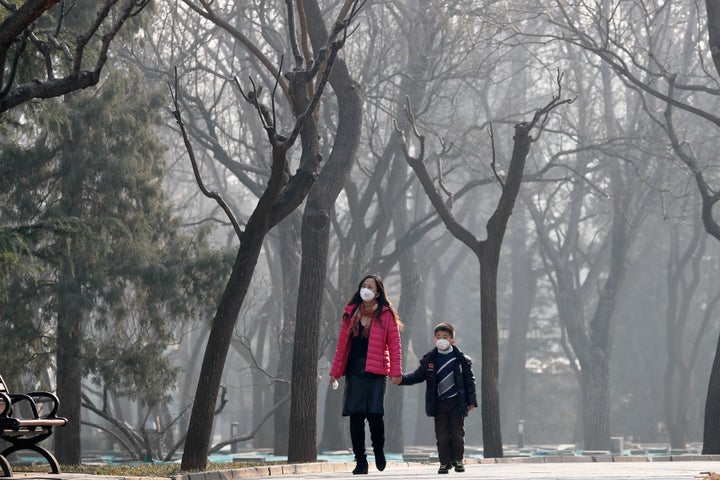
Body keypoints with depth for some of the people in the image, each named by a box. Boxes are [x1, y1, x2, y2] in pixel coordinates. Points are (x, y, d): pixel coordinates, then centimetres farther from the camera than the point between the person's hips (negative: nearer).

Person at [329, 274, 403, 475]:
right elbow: (342, 343, 14)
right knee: (356, 416, -2)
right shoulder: (351, 313, 13)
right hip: (354, 372, 3)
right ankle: (360, 461, 5)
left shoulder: (386, 315, 3)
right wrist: (335, 371, 10)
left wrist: (396, 371, -10)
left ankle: (379, 450, 15)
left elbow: (394, 345, 0)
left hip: (376, 373, -3)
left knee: (374, 413, -12)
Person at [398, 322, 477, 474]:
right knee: (442, 435, 2)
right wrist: (402, 379, -8)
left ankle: (458, 460, 14)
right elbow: (417, 376, 8)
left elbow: (469, 380, 3)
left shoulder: (461, 359, -1)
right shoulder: (429, 360, 4)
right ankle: (444, 463, 9)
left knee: (457, 434, 2)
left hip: (457, 403, -1)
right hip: (439, 403, 1)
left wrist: (471, 400, -1)